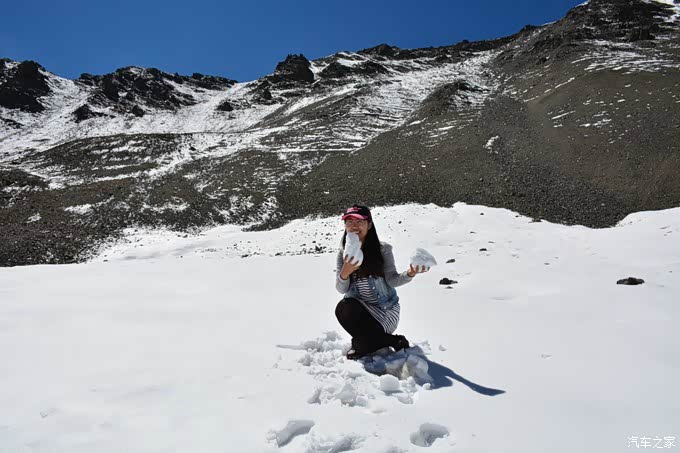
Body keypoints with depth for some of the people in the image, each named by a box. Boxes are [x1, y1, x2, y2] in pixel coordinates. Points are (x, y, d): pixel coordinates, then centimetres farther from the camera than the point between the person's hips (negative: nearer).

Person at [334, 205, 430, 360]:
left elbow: (392, 280, -19)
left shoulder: (382, 249, -11)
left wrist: (410, 274, -39)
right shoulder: (344, 253, -4)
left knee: (361, 347, -21)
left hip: (384, 309, -4)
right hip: (359, 307, 4)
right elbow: (341, 289, -10)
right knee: (343, 308, -30)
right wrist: (345, 273, -32)